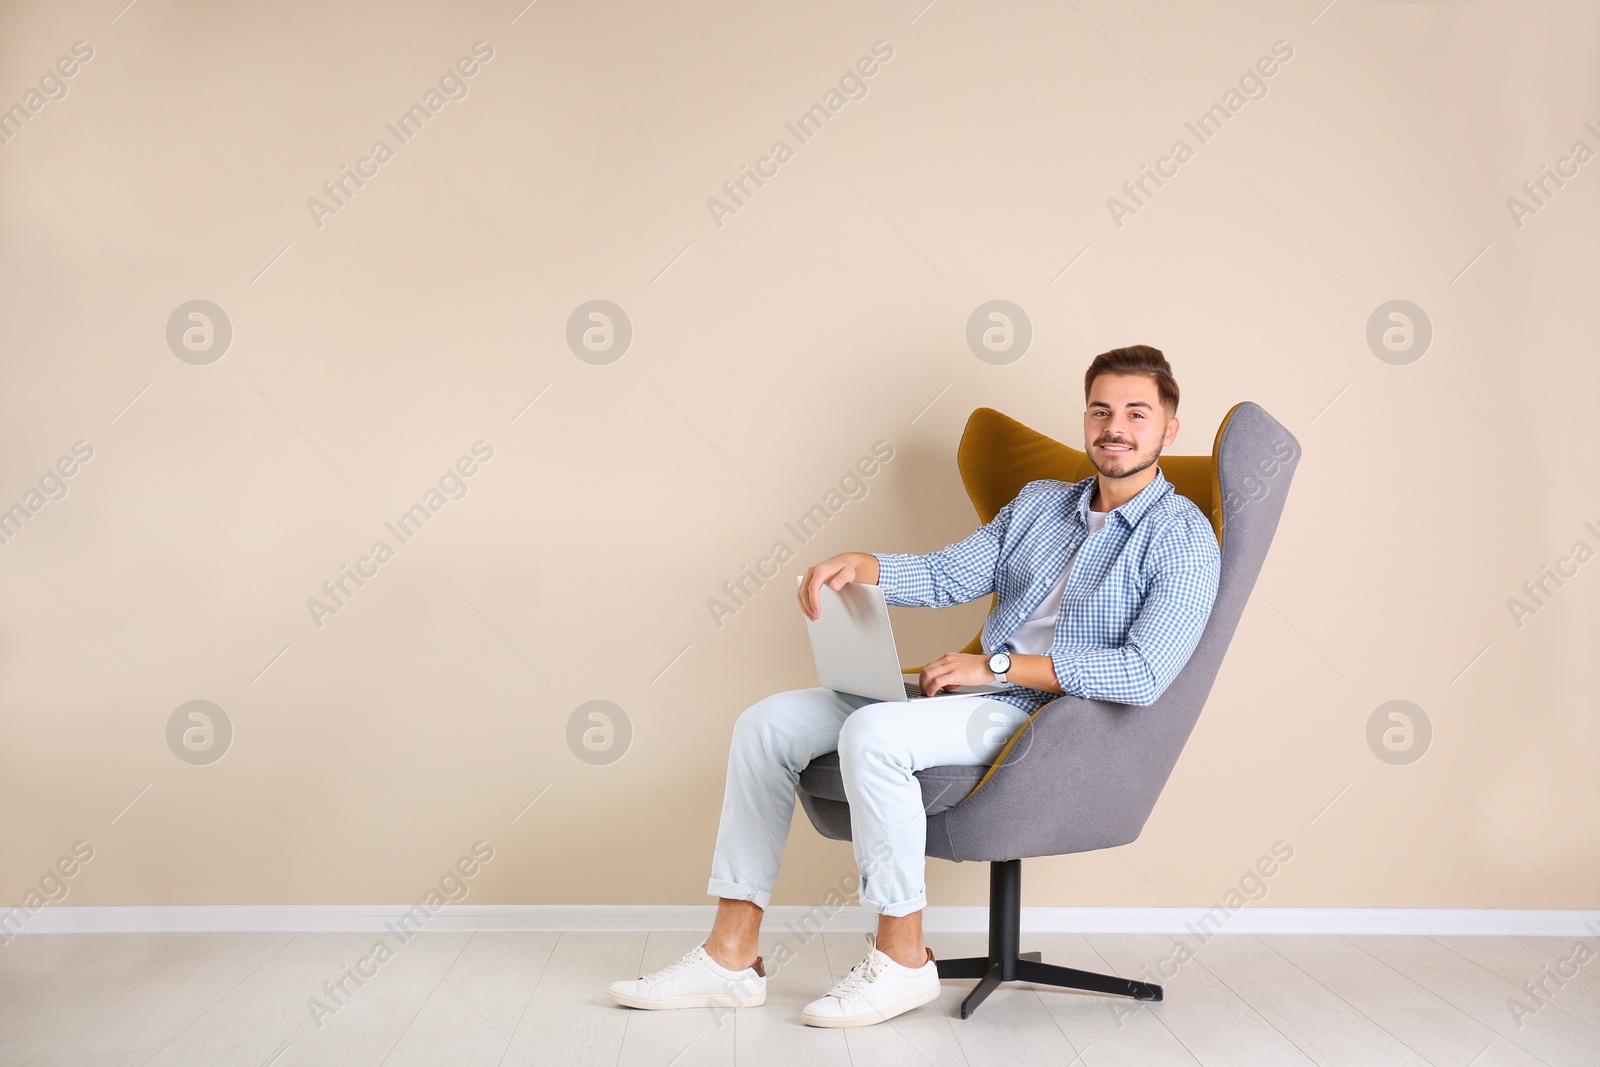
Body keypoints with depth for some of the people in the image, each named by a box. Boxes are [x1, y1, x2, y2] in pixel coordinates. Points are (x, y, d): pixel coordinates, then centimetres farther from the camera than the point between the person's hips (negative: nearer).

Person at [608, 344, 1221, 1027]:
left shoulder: (1183, 539, -4)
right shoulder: (1039, 502, 19)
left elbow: (1142, 675, -17)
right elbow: (946, 574, 14)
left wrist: (996, 665, -17)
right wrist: (859, 565, -7)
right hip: (978, 697, 8)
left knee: (871, 733, -33)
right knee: (768, 723, -5)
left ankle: (902, 959, -17)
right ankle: (732, 956, -3)